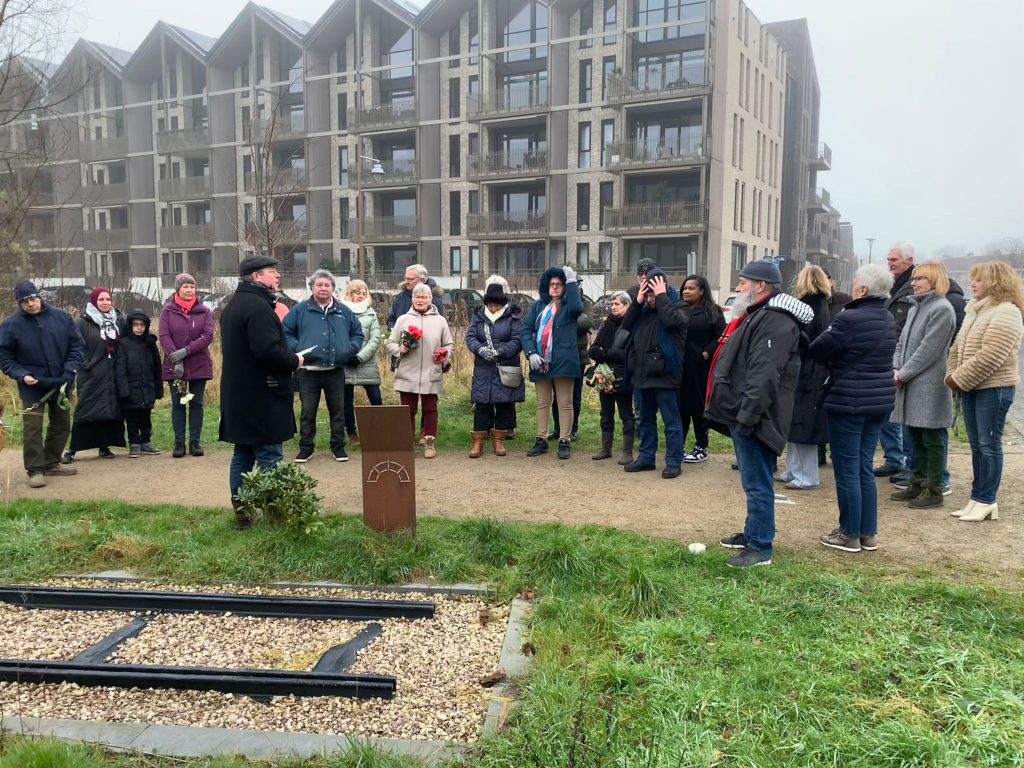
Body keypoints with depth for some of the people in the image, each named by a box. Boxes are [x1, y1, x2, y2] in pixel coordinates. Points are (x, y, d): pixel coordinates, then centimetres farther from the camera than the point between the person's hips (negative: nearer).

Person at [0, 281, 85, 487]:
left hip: (60, 383, 4)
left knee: (61, 424, 13)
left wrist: (69, 371, -11)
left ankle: (52, 463, 29)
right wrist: (21, 375, -17)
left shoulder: (61, 317, -4)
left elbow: (77, 345, 1)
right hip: (32, 385, -3)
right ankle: (35, 470, 2)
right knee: (33, 427, -6)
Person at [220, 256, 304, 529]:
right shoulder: (258, 306, -17)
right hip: (261, 397, -10)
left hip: (237, 396, 10)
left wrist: (288, 357, 15)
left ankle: (240, 511, 20)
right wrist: (294, 361, -9)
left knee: (243, 454, 13)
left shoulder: (233, 306, 16)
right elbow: (268, 351, -27)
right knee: (269, 456, -4)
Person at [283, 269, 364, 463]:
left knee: (338, 410, 8)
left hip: (336, 371, 2)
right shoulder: (300, 310, 3)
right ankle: (306, 447, 16)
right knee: (307, 411, 4)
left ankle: (338, 447, 19)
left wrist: (350, 348, 0)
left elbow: (357, 333, 17)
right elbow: (285, 333, 4)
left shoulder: (344, 311, 10)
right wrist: (296, 348, -10)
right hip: (308, 371, -2)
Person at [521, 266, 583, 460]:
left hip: (563, 361, -4)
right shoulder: (538, 305, 11)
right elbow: (526, 330, 5)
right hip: (541, 362, 4)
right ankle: (541, 440, 20)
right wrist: (531, 353, -9)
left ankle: (564, 442, 9)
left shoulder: (568, 305, 1)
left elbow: (577, 308, -25)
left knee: (565, 403, 2)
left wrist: (572, 282, -20)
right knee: (542, 403, 12)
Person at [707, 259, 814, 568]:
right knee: (753, 480, 19)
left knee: (756, 483, -5)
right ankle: (753, 533, 31)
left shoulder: (774, 321, -18)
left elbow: (764, 376, -26)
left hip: (753, 418, -11)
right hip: (741, 415, 11)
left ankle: (760, 547, 2)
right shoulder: (758, 314, 19)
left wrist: (747, 416, -28)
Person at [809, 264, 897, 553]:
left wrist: (835, 358, 7)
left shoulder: (849, 319, -18)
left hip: (849, 401, -8)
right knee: (864, 469, 15)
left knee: (847, 472, 3)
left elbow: (816, 350, -12)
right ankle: (868, 534, 22)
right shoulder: (888, 319, 8)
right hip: (880, 400, 8)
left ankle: (850, 535, 12)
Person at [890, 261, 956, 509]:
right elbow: (902, 343, 16)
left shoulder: (942, 309, -11)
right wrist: (896, 369, 0)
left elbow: (928, 350, -16)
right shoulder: (915, 309, 15)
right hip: (911, 385, 8)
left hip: (929, 386, -8)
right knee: (916, 438, 15)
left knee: (931, 440, 1)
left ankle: (934, 490, 9)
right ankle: (918, 483, 25)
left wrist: (903, 375, -14)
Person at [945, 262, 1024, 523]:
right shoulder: (975, 311, 15)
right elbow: (958, 347, 15)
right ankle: (977, 498, 19)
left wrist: (959, 379, -17)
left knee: (989, 444, -2)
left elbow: (989, 356, -22)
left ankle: (986, 501, 6)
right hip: (971, 388, 9)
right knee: (976, 444, 12)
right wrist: (952, 375, 1)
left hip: (994, 388, -8)